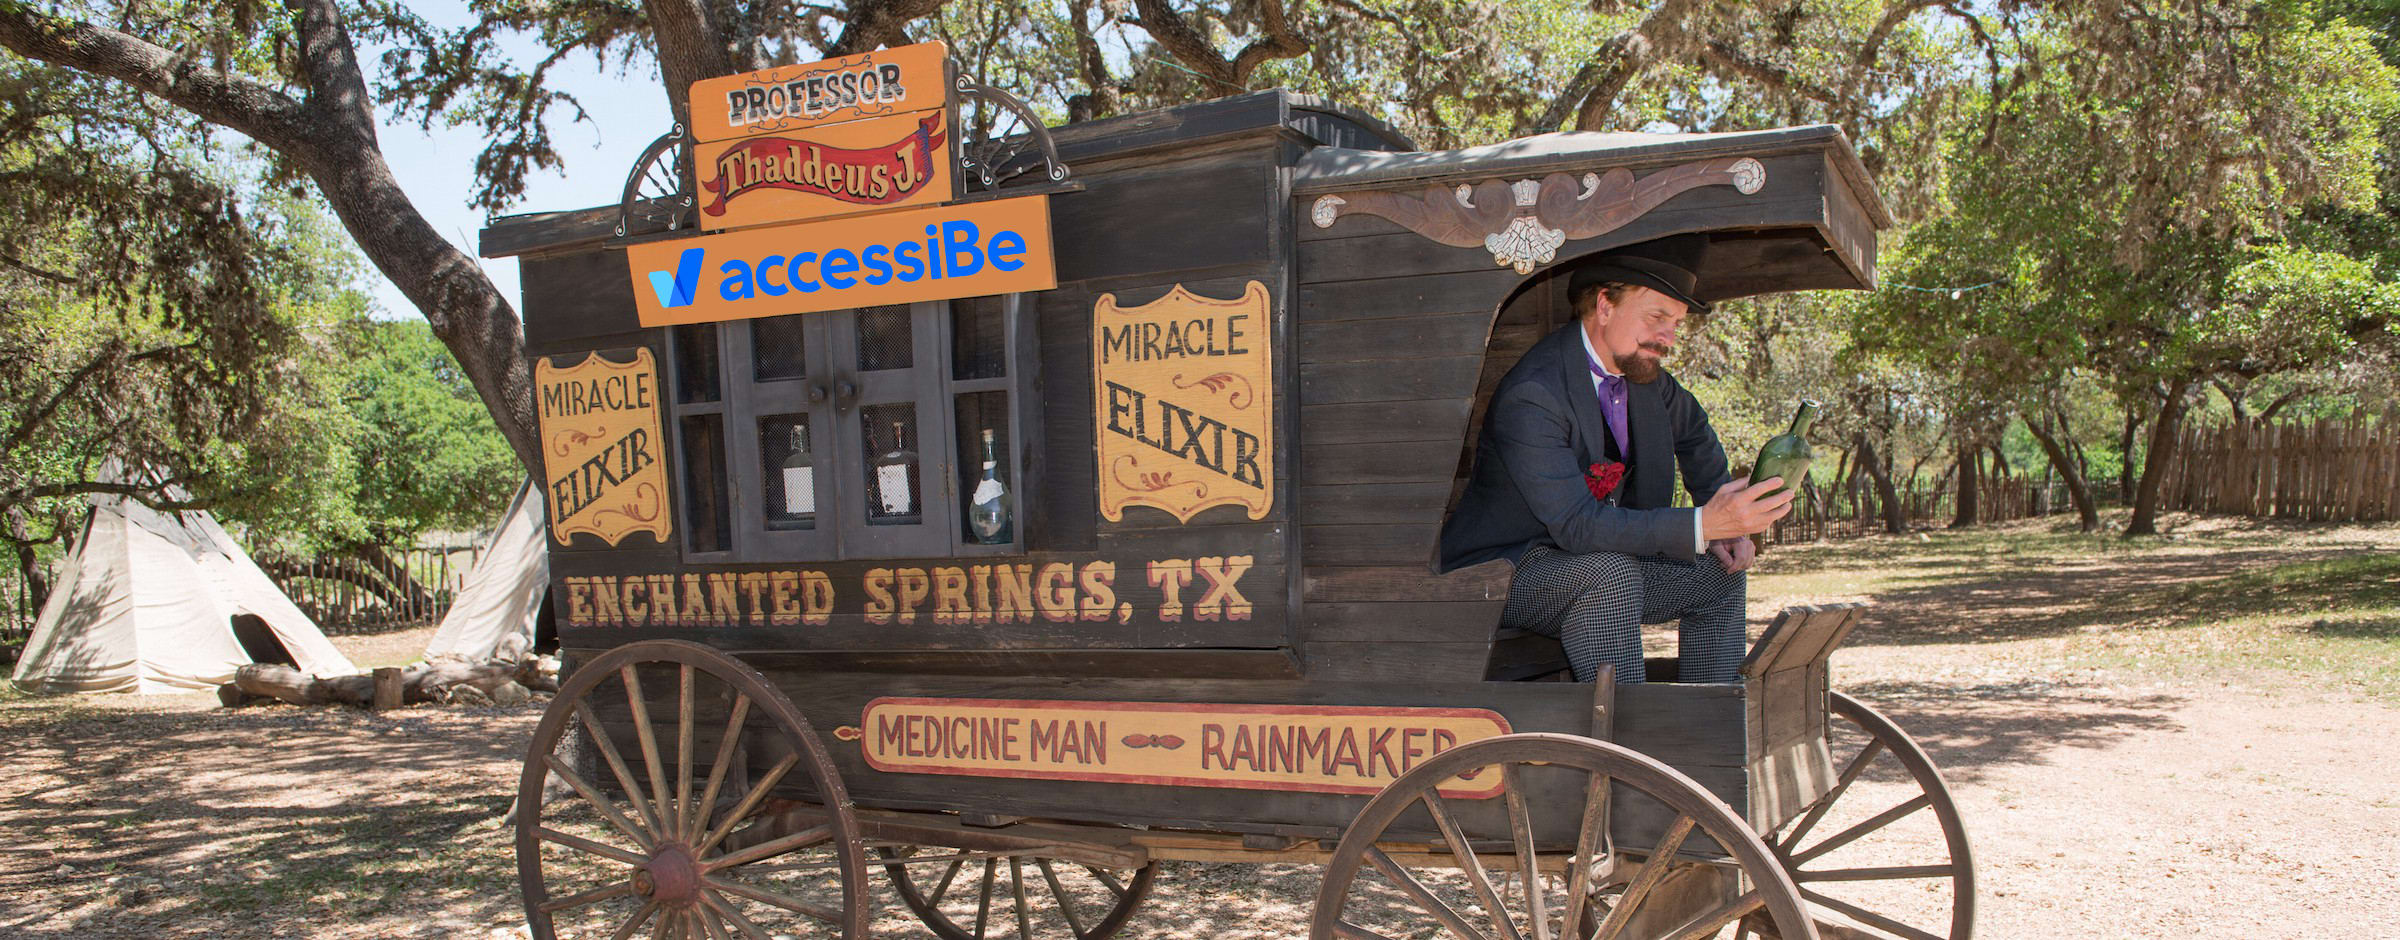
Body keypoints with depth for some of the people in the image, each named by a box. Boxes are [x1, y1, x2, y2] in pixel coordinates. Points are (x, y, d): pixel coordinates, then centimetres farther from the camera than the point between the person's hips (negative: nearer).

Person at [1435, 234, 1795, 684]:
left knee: (1721, 575, -1)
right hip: (1502, 568, -9)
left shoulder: (1645, 373, 1)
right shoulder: (1530, 396, -27)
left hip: (1596, 569, 9)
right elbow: (1577, 525, -34)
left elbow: (1694, 431, 23)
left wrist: (1725, 520, 7)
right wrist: (1704, 525, -41)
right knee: (1611, 573, -34)